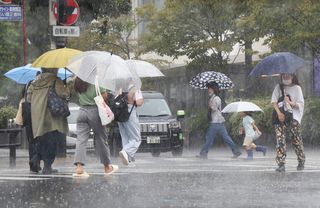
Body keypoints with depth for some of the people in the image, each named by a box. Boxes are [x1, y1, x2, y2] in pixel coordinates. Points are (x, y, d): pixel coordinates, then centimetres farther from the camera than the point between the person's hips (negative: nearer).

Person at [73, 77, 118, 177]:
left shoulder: (77, 81, 0)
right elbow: (105, 96, -8)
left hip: (82, 111, 3)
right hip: (95, 111, -3)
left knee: (81, 139, 0)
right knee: (101, 138, 11)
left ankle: (79, 167, -16)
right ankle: (107, 167, 23)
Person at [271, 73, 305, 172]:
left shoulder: (297, 88, 6)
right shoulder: (278, 87, 12)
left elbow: (301, 104, 2)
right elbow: (273, 101, 4)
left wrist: (290, 103, -17)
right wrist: (279, 113, -10)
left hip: (294, 118, -1)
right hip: (281, 117, 1)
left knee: (297, 141, 1)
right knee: (280, 141, -10)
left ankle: (301, 163, 17)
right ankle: (281, 165, -12)